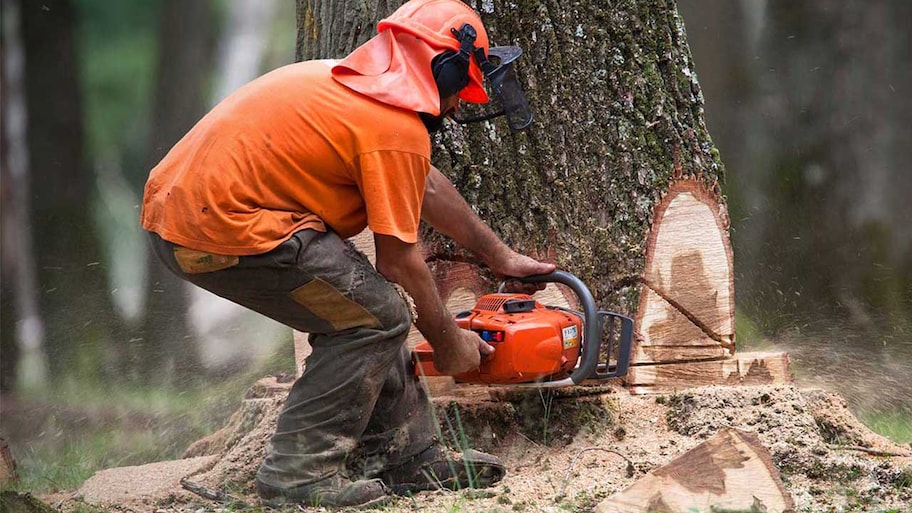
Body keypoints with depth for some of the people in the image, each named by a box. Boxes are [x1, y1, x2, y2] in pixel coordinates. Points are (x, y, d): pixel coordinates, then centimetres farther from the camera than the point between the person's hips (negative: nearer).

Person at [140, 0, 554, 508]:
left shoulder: (347, 82, 19)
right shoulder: (398, 127, -11)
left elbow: (426, 186, 30)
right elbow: (399, 258, -6)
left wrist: (500, 256, 37)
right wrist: (449, 341, 9)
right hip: (225, 231, -10)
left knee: (358, 305, 17)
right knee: (377, 316, -3)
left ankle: (409, 456, 19)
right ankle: (299, 472, -3)